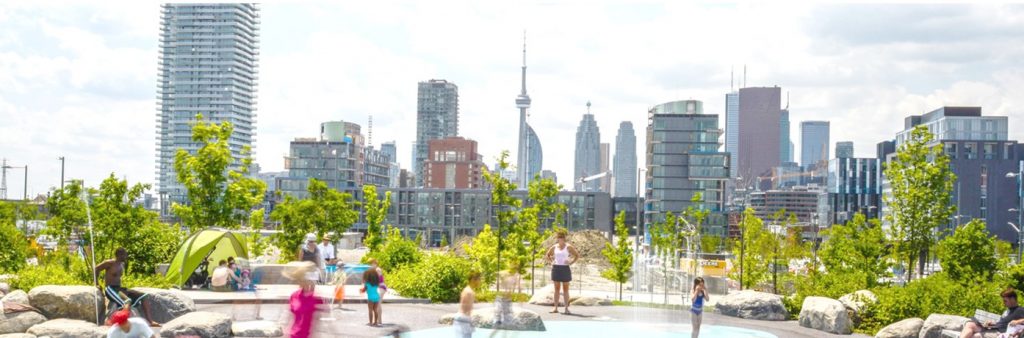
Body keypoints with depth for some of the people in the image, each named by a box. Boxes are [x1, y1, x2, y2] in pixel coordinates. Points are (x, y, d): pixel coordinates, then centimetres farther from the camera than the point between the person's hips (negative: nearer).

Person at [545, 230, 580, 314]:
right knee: (557, 289, 5)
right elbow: (547, 255, 20)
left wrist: (571, 262, -9)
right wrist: (551, 261, 4)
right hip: (556, 269, 3)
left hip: (565, 269, -3)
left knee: (565, 289, 2)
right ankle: (555, 308, 6)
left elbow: (577, 255, 0)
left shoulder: (568, 247, -2)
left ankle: (566, 308, 4)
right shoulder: (554, 247, 7)